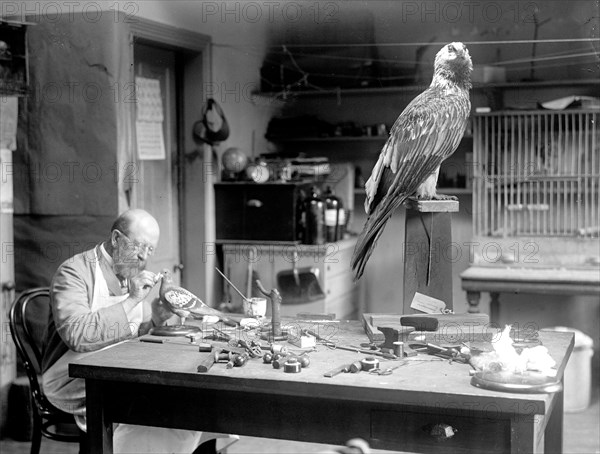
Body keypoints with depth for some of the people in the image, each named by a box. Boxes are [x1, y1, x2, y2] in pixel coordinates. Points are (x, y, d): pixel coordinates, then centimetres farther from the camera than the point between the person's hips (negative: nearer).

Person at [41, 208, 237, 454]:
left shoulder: (136, 275, 12)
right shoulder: (74, 272, -12)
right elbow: (76, 334, -28)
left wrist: (154, 320, -5)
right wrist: (131, 301, -25)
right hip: (77, 385, -7)